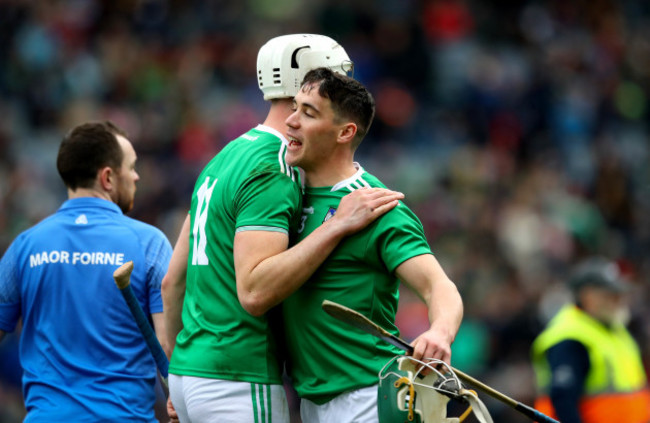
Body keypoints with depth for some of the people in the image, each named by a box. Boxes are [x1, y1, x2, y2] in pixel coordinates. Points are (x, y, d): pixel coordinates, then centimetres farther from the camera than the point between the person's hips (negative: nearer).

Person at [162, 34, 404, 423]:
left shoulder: (224, 160, 16)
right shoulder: (273, 171, -13)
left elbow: (173, 280, 19)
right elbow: (254, 292, -25)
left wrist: (179, 375, 27)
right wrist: (338, 226, -25)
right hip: (240, 382, -10)